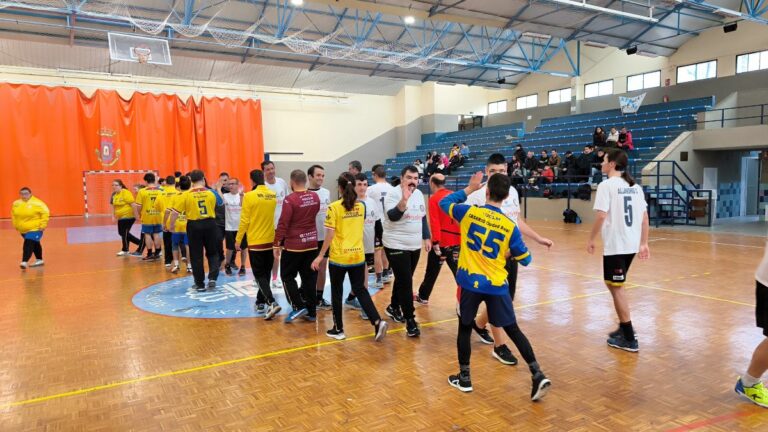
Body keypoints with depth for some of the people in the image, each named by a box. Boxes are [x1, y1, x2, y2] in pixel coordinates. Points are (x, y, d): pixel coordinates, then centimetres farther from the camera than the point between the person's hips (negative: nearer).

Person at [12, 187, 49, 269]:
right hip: (23, 229, 7)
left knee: (28, 244, -17)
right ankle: (39, 260, 30)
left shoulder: (37, 203, -16)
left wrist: (43, 225, -14)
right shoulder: (16, 203, 2)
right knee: (35, 244, 19)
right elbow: (13, 214, 18)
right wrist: (15, 225, 13)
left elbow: (45, 212, -13)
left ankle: (24, 262, -20)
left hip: (35, 228, -7)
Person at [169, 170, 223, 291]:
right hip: (210, 224, 1)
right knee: (213, 253, 17)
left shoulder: (186, 195, -5)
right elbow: (221, 203, 17)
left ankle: (200, 284, 16)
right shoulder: (211, 193, -1)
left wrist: (172, 225, 9)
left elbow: (175, 212, -6)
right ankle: (212, 278, 2)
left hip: (194, 226, -1)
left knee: (196, 256, 9)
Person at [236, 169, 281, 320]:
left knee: (259, 275, 1)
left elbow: (244, 221, -11)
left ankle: (272, 303, -13)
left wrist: (238, 240, -2)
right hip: (271, 240, 5)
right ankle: (260, 303, 26)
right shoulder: (273, 195, 2)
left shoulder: (249, 196, -13)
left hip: (256, 241, -5)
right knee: (266, 273, 16)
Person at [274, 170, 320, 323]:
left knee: (287, 276, 10)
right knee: (309, 277, 11)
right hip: (312, 243, 6)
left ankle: (299, 307, 3)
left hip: (294, 245, -5)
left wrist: (276, 244, -9)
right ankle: (311, 312, 15)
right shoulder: (315, 197, 2)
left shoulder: (290, 199, -16)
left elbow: (283, 224, -16)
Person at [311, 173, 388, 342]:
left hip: (339, 257, -4)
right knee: (360, 290, 14)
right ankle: (378, 322, 0)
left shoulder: (334, 207, -12)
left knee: (337, 292, 12)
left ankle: (338, 329, 20)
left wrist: (320, 255, -9)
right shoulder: (361, 206, 4)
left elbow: (330, 234, -15)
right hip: (358, 255, 4)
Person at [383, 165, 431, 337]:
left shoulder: (419, 194, 8)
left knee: (404, 279, 17)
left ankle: (394, 307, 37)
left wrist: (426, 238, 15)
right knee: (405, 282, -7)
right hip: (396, 246, -7)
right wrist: (404, 199, -43)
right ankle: (410, 320, 2)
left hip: (415, 246, 7)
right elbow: (393, 216, -29)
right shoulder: (393, 193, -14)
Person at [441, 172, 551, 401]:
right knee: (513, 330, 13)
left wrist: (469, 189, 16)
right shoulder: (510, 227, -6)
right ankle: (538, 375, 10)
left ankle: (464, 378, 24)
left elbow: (444, 202, 12)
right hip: (497, 286, 1)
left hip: (470, 282, 0)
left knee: (464, 328, 16)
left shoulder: (468, 212, -7)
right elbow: (525, 259, 3)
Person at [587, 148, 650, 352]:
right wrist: (644, 243, 15)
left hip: (615, 245, -8)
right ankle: (624, 328, 28)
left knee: (616, 288, 1)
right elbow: (644, 217, 11)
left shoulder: (607, 185, -10)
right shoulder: (635, 186, 11)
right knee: (616, 286, 21)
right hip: (631, 244, 8)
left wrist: (591, 239, -8)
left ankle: (629, 339, 5)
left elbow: (601, 216, -18)